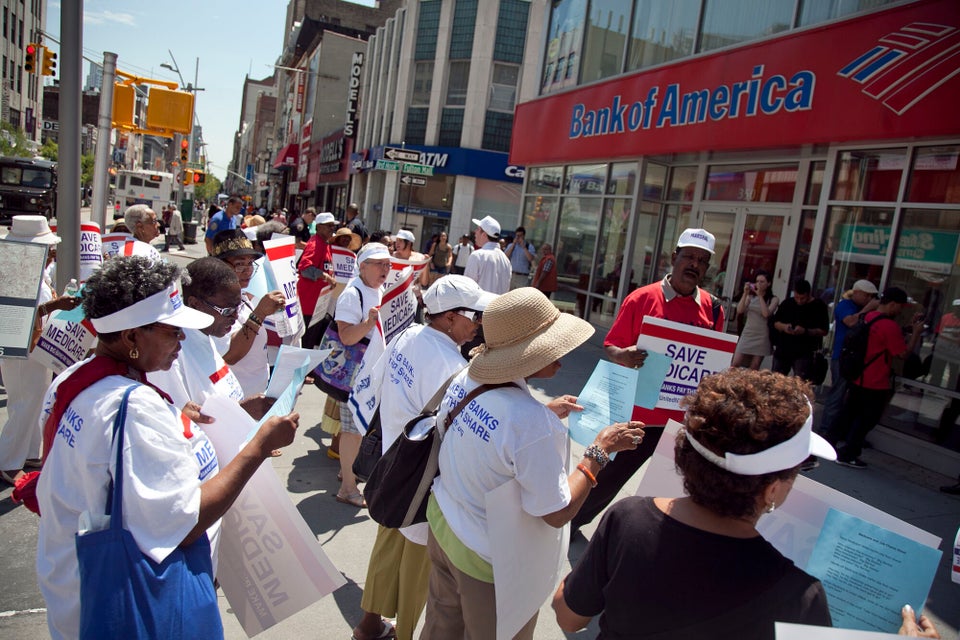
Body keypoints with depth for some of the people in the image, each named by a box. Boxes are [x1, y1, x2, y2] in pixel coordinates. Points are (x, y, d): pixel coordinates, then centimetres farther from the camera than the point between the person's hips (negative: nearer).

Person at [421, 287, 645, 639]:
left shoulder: (466, 378, -12)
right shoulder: (534, 424, -34)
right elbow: (557, 514, -22)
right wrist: (600, 449, -15)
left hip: (441, 526, 6)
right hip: (490, 562, -6)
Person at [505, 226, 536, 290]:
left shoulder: (529, 246, 3)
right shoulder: (511, 245, 12)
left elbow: (531, 258, -14)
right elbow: (505, 256, -4)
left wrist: (524, 247, -13)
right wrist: (513, 244, -7)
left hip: (523, 277, -3)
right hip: (510, 275, 3)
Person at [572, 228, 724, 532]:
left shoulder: (713, 309, 3)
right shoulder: (641, 298, -7)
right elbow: (610, 347, -5)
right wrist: (624, 356, -27)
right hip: (638, 414, -3)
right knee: (608, 479, 9)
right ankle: (571, 521, 34)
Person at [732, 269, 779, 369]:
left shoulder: (774, 299, 0)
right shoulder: (751, 296, 7)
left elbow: (766, 314, -16)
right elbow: (739, 311, -3)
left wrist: (760, 296, -14)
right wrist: (745, 293, -9)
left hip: (761, 336, -2)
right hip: (747, 334, 2)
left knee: (754, 369, 1)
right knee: (735, 364, -4)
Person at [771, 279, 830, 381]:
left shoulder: (819, 306, -2)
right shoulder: (787, 303, 8)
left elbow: (824, 331, -5)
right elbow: (775, 322, 12)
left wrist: (805, 331, -22)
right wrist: (784, 327, -11)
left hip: (804, 354, -4)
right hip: (782, 351, 4)